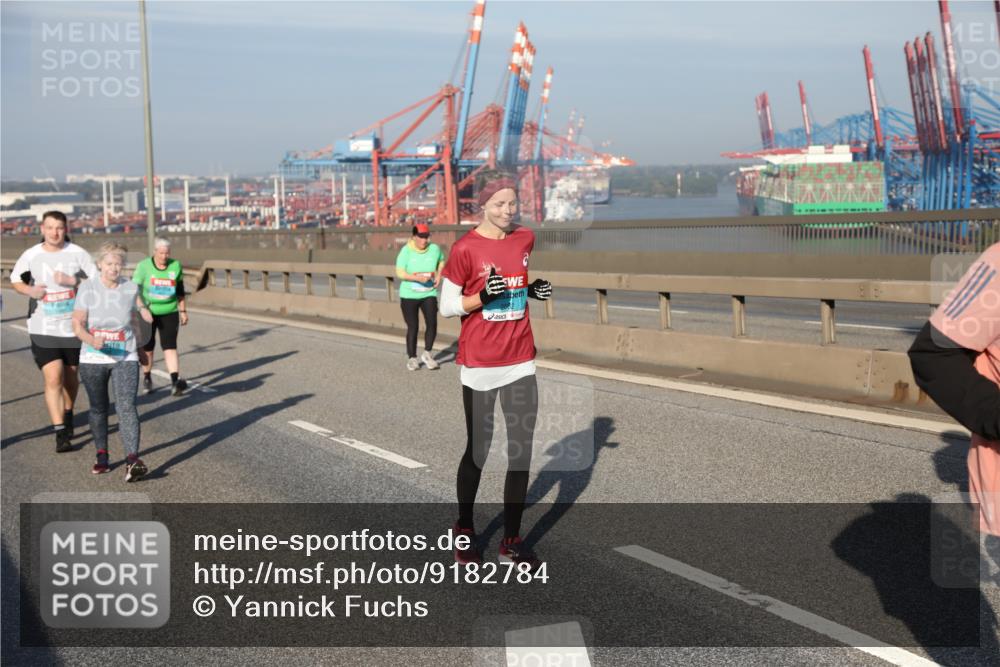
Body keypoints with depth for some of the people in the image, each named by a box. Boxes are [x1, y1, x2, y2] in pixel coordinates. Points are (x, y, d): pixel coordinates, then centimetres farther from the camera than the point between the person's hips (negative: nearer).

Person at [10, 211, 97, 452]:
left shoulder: (78, 254, -4)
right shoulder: (30, 255, -1)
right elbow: (15, 279, 15)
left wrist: (72, 281, -20)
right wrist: (29, 290, -6)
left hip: (73, 327, 1)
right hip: (43, 329, -1)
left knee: (70, 377, 17)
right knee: (53, 379, -12)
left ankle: (68, 414, 43)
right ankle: (60, 433, -10)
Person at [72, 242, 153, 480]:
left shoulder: (131, 288, -1)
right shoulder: (88, 289, -7)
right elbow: (78, 325, -13)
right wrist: (92, 340, -30)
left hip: (125, 359, 0)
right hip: (93, 359, 1)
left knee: (126, 407, -16)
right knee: (98, 409, 13)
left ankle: (133, 461, -27)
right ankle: (102, 456, 31)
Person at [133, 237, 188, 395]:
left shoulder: (176, 266, 1)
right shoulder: (143, 266, -8)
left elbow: (180, 291, 12)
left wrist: (183, 311, 13)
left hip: (169, 313, 1)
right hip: (147, 312, -1)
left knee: (170, 346, -11)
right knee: (147, 347, 10)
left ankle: (175, 381, -21)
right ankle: (147, 378, 30)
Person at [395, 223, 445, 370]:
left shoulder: (434, 249, -1)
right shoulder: (406, 251, -10)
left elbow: (441, 260, 21)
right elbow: (399, 273, -13)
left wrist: (438, 275, 5)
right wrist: (417, 277, -25)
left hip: (429, 294, 2)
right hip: (409, 295, -2)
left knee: (432, 323, -10)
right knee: (412, 327, 3)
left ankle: (427, 354, 11)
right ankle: (412, 358, 18)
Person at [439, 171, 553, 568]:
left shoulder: (526, 238, 6)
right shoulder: (465, 248, -9)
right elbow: (447, 306, -5)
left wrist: (535, 290, 1)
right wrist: (483, 297, -21)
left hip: (520, 362, 4)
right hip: (479, 364, -4)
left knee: (522, 448, 2)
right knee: (478, 449, 6)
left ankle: (512, 540, 12)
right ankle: (464, 532, 27)